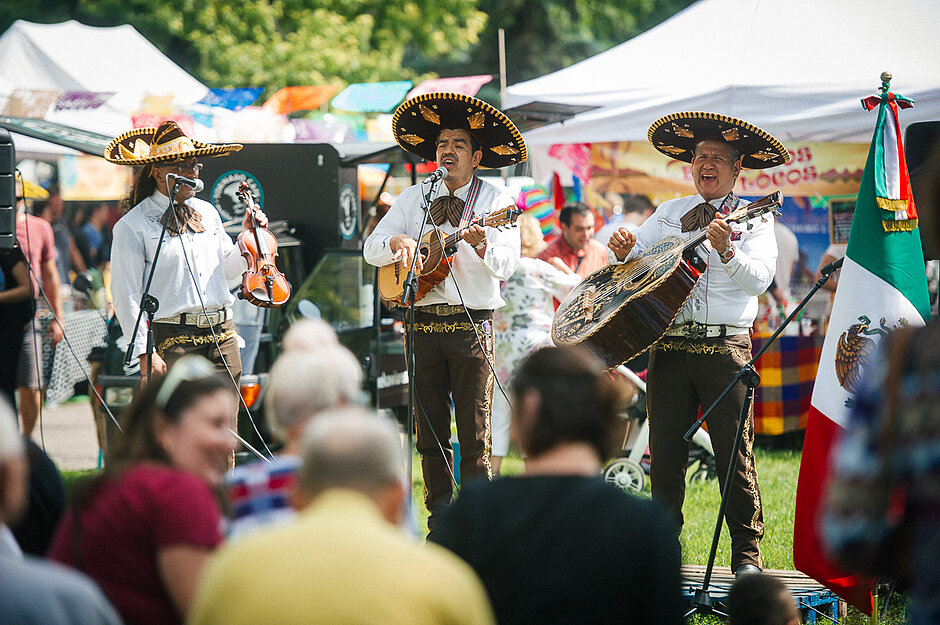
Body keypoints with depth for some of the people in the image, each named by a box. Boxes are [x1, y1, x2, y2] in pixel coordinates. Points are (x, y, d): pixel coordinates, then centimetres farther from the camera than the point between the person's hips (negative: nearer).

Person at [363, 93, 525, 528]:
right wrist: (398, 242, -15)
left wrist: (481, 244, -30)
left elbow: (506, 265, -9)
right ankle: (440, 521, 13)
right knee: (430, 431, 6)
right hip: (423, 324, 3)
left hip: (472, 325, -3)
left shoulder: (494, 202, 3)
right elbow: (371, 248, 7)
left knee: (474, 437, -5)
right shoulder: (414, 198, 13)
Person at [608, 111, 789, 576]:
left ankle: (746, 554, 4)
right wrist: (624, 250, -6)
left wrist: (726, 250, -25)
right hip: (669, 346, 3)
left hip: (727, 349, -3)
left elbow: (760, 279, -9)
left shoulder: (753, 220, 4)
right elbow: (633, 265, 16)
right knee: (665, 456, 5)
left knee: (735, 457, -3)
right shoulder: (668, 214, 16)